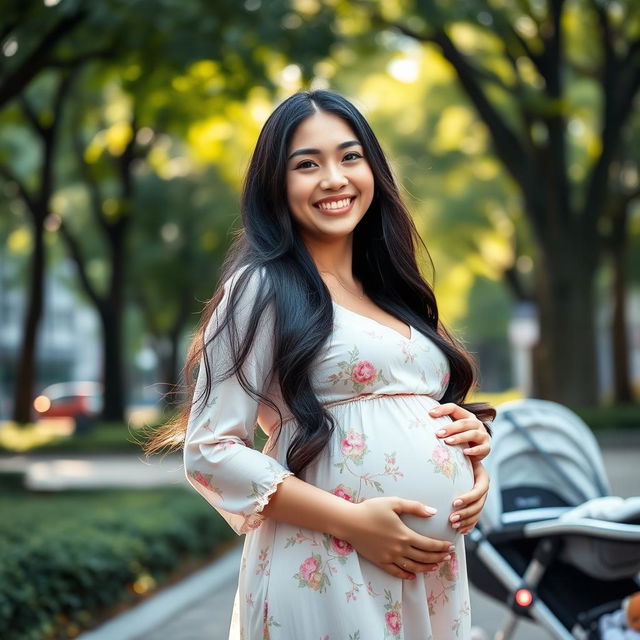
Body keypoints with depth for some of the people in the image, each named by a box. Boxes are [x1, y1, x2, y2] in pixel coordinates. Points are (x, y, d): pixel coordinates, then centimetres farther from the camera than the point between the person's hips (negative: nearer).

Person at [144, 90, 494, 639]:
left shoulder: (393, 295, 14)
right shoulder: (262, 287, -6)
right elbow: (211, 451, -12)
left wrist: (471, 439, -1)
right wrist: (351, 522, -19)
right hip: (326, 572, -7)